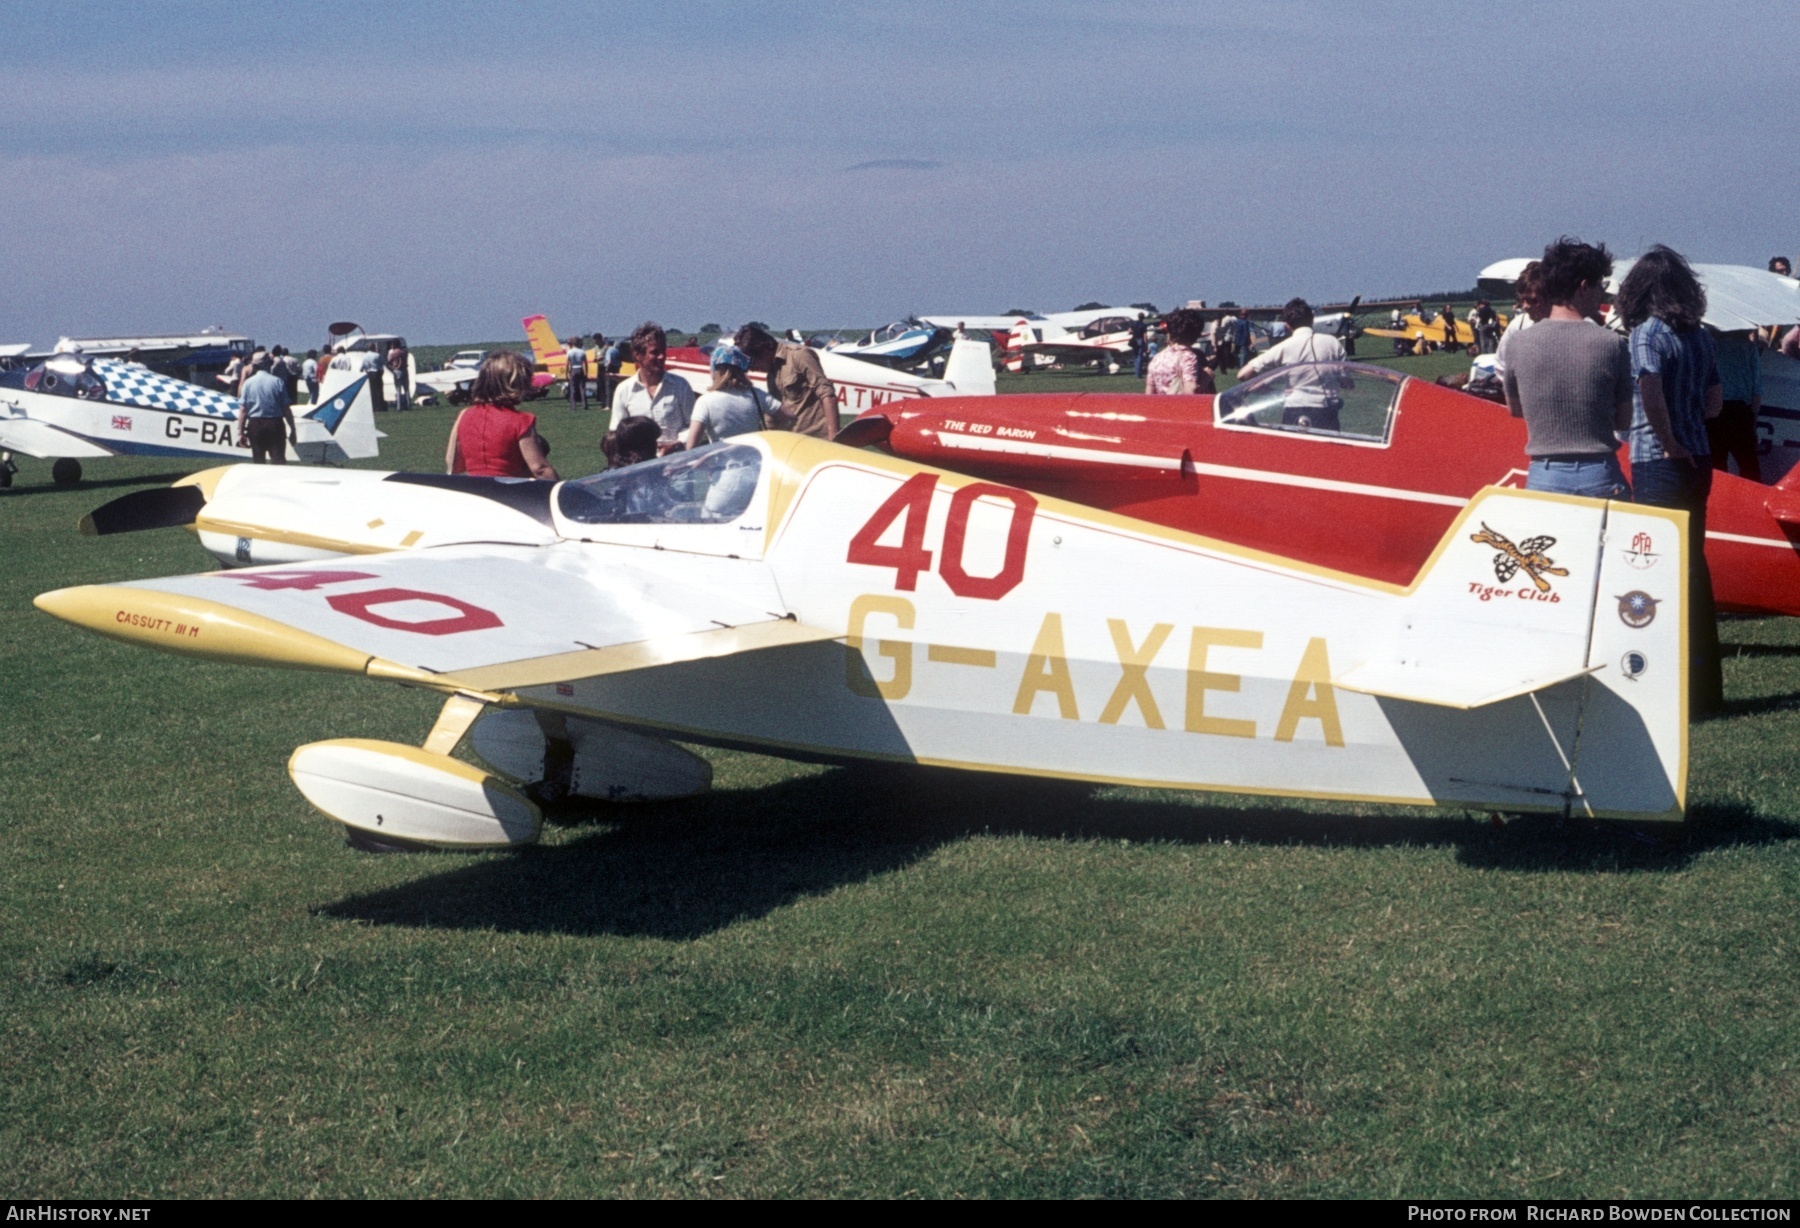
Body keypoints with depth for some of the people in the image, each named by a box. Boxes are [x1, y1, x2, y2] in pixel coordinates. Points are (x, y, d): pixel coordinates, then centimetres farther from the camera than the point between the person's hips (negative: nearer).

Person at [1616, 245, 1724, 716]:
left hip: (1659, 462, -7)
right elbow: (1713, 403, 14)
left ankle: (1682, 690, -1)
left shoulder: (1647, 332, -10)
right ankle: (1704, 683, 23)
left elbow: (1649, 391, -24)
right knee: (1693, 563, 16)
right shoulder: (1700, 336, 10)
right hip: (1698, 459, 7)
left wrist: (1670, 443, -14)